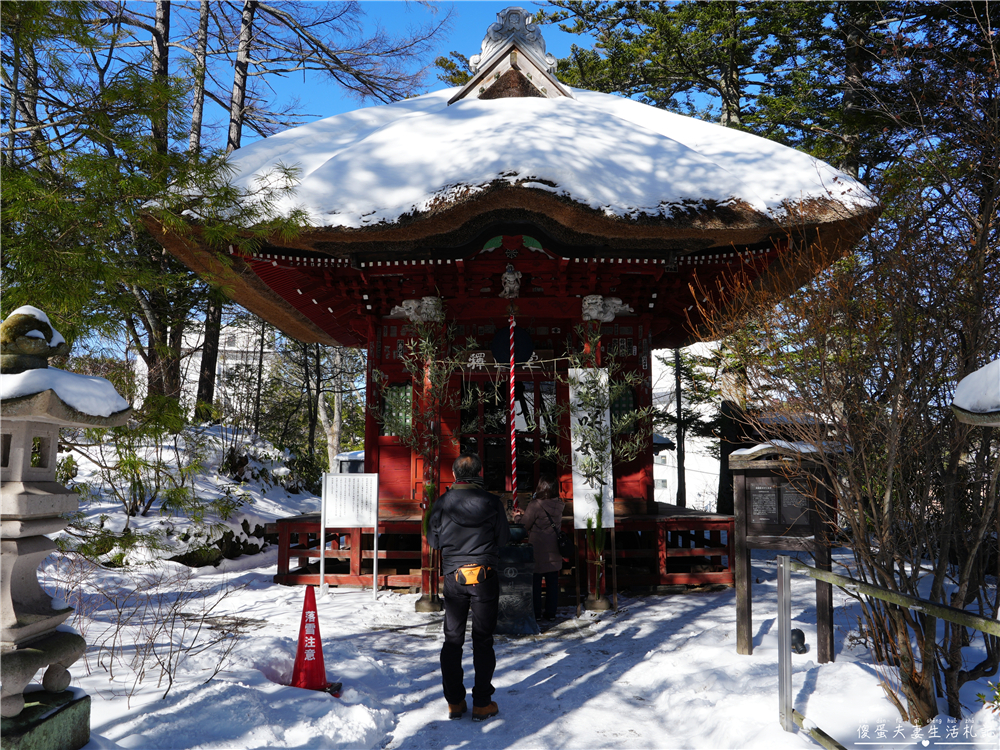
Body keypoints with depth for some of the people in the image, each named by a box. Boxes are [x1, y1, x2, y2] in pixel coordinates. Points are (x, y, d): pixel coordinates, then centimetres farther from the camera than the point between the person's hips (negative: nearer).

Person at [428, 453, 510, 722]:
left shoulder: (442, 503, -4)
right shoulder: (492, 503, -7)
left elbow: (433, 540, 4)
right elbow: (504, 537, 1)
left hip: (453, 576, 1)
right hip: (485, 576, -1)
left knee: (452, 639, 12)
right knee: (483, 640, 7)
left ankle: (454, 702, 15)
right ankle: (482, 704, 10)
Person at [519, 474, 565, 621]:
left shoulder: (535, 505, -19)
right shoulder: (559, 505, -2)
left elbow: (524, 525, -10)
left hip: (538, 550, -5)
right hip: (554, 550, 5)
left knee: (535, 582, 6)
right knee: (552, 583, 11)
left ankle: (536, 613, 11)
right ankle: (551, 612, 16)